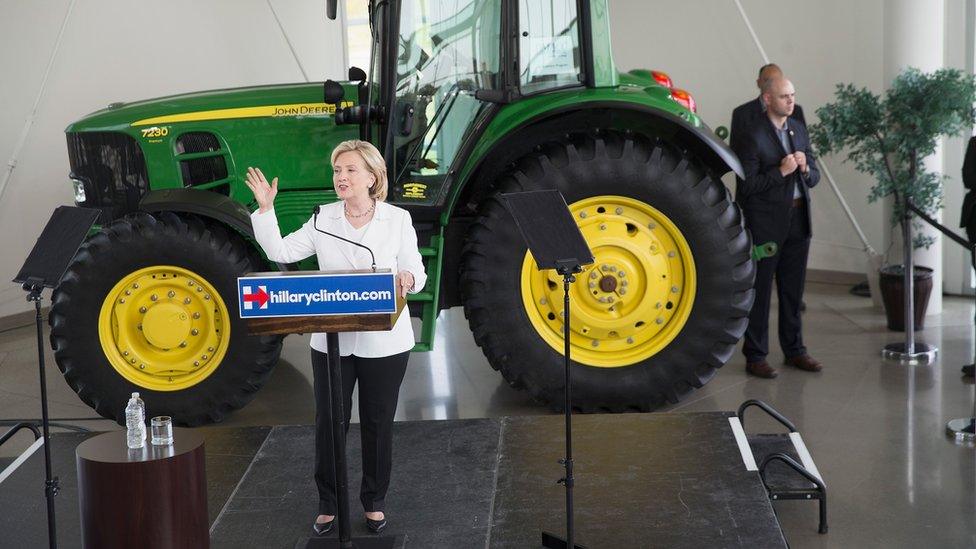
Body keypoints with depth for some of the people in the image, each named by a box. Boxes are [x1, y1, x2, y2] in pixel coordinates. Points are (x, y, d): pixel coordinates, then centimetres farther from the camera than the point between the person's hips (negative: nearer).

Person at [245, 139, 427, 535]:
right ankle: (328, 503, 21)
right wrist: (265, 209, -8)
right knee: (328, 423, 6)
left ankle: (374, 501, 26)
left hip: (384, 343, -1)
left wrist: (408, 280, -22)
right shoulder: (323, 219, 4)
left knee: (378, 424, 9)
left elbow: (417, 274, 1)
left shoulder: (397, 220, -1)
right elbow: (280, 252, 0)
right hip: (332, 340, 2)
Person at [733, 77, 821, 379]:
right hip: (766, 222, -6)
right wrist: (781, 171, -20)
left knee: (793, 289, 14)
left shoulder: (799, 130, 11)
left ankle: (794, 349, 25)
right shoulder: (752, 137, -11)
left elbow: (814, 177, 13)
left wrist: (805, 168, -8)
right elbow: (747, 186, -15)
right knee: (760, 290, 1)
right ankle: (755, 356, 8)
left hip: (798, 220, 6)